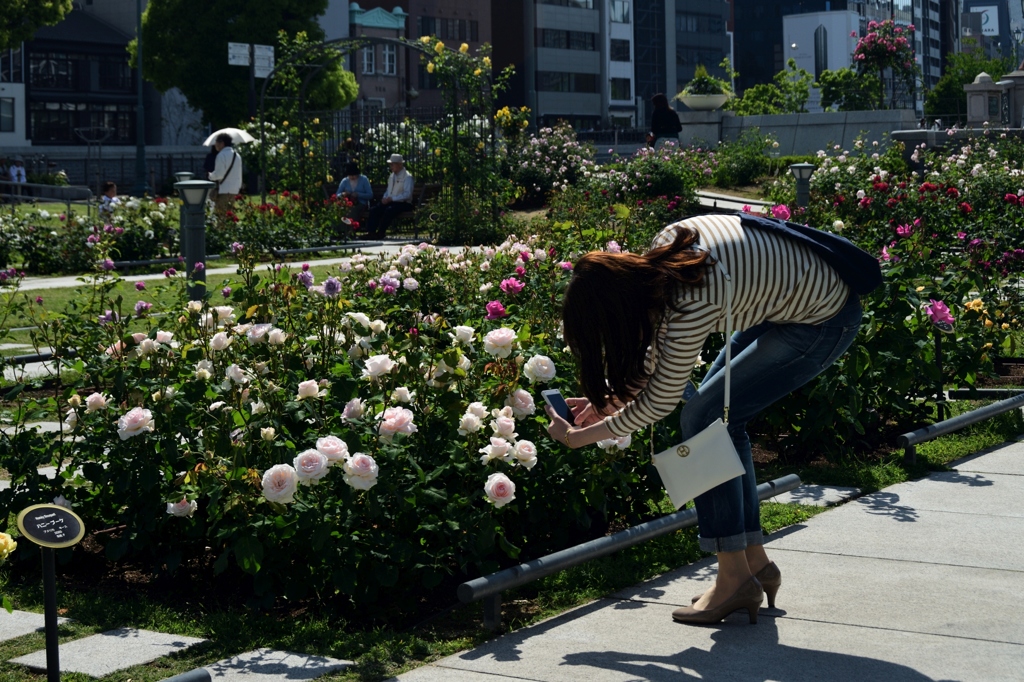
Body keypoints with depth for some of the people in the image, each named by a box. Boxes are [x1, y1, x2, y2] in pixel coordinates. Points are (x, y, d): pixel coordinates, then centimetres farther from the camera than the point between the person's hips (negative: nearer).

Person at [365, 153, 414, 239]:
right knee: (374, 210, -14)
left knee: (389, 210, -35)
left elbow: (407, 194, -19)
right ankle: (370, 232, -21)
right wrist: (385, 198, 1)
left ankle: (380, 233, -24)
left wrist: (391, 198, -22)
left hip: (403, 203, -7)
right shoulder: (392, 176, 16)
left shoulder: (407, 177, -9)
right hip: (391, 202, 7)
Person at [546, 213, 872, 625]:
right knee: (719, 415, 8)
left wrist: (579, 436, -8)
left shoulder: (694, 301, -30)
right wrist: (612, 397, 6)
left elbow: (659, 402, -17)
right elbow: (663, 340, 10)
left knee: (704, 418, -10)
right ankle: (755, 563, 15)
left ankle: (735, 579, -6)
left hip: (824, 323, -9)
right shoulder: (667, 244, -7)